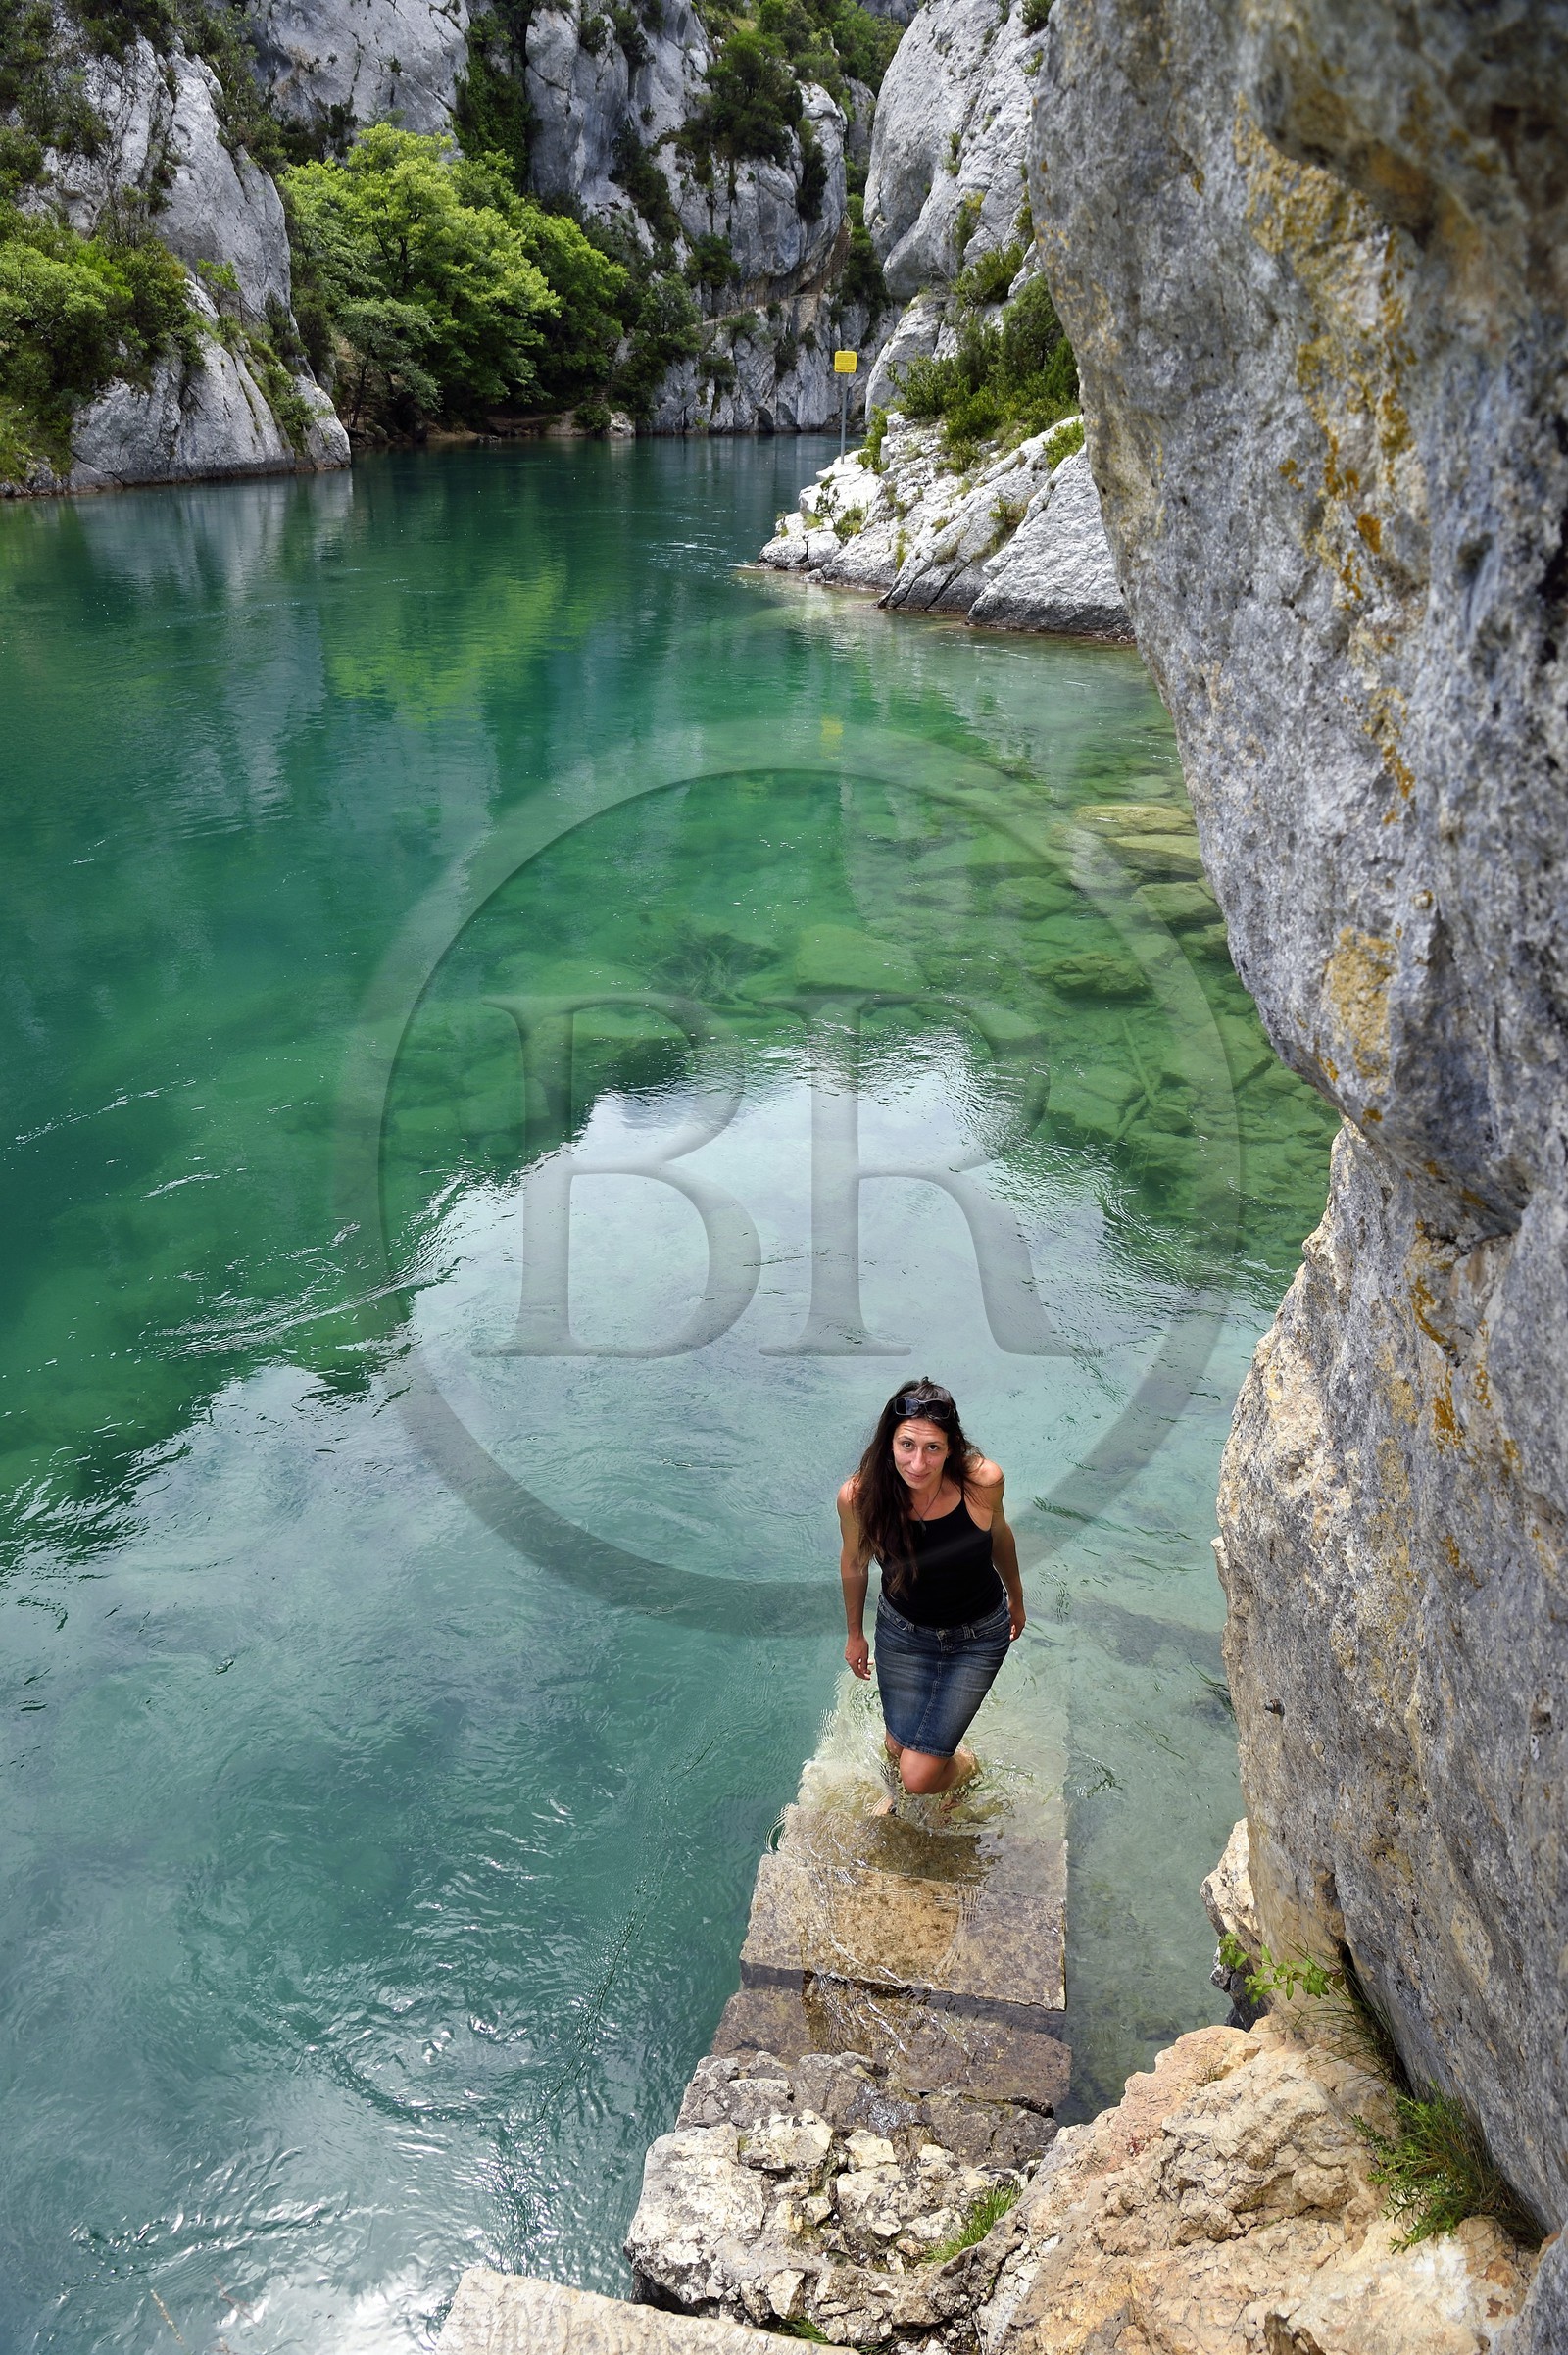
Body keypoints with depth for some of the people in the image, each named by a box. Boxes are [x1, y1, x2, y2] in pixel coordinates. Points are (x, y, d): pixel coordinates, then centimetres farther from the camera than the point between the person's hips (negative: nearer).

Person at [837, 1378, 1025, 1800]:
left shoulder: (982, 1480, -28)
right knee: (898, 1748, 19)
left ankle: (963, 1765, 33)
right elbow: (854, 1562, -4)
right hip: (902, 1632, 1)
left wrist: (1016, 1599, 14)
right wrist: (855, 1634, 10)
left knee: (918, 1775, -5)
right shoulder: (858, 1496, -27)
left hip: (978, 1635, -1)